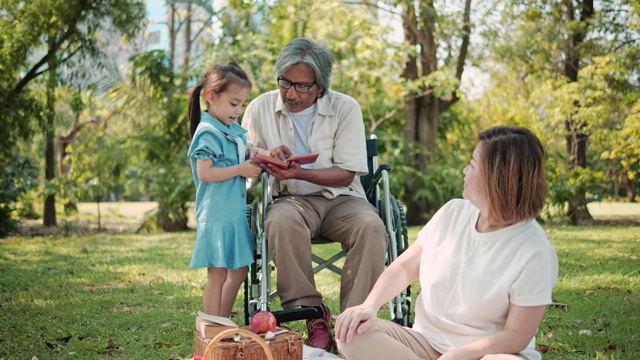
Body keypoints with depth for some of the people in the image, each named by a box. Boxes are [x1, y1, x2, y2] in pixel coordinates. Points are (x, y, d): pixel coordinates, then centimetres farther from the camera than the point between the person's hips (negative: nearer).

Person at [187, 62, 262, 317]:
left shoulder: (235, 131, 13)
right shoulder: (208, 133, -14)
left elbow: (245, 156, 27)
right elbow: (204, 173, -21)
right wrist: (241, 169, -20)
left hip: (235, 212, 9)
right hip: (216, 215, -9)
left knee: (238, 271, 16)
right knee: (218, 274, -4)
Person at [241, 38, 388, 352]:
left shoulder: (345, 108, -2)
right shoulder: (261, 108, 3)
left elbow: (347, 174, -5)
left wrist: (299, 173, -20)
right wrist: (267, 156, -15)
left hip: (340, 197, 0)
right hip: (291, 199, 0)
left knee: (370, 226, -34)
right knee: (282, 222, -37)